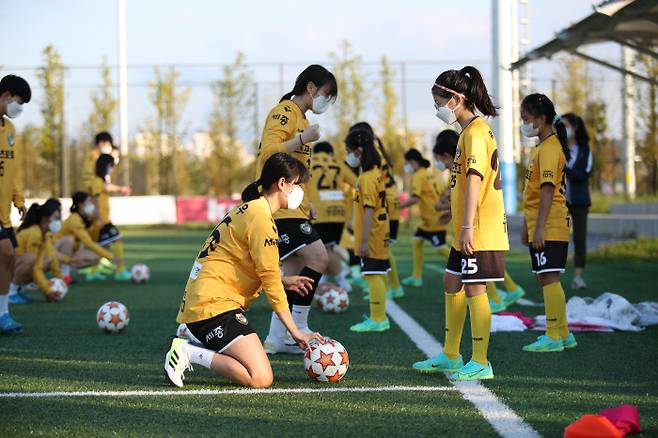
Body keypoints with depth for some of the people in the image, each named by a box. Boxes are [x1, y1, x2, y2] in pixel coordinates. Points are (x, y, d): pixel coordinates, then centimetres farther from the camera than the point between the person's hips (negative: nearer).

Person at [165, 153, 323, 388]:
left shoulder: (247, 209, 19)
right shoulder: (260, 216, -12)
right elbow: (269, 278, -12)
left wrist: (284, 282, 19)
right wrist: (295, 331, -7)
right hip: (214, 305, -11)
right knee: (261, 378, -20)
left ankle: (190, 343, 7)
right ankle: (189, 352, -12)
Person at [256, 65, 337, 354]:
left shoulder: (299, 116, 22)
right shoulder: (284, 112, -9)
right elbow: (269, 153, -22)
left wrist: (305, 203, 23)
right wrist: (303, 139, -25)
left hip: (292, 207, 10)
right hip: (281, 207, -10)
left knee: (296, 271, 8)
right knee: (318, 258, -17)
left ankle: (277, 339, 11)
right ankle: (298, 329, -10)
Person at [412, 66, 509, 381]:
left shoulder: (475, 131, -16)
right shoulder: (469, 130, 16)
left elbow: (474, 180, -23)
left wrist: (468, 226, -26)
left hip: (480, 230, -10)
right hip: (465, 230, 10)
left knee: (474, 289, -6)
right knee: (452, 284, 16)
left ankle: (480, 364, 0)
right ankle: (450, 356, 26)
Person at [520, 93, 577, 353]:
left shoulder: (549, 149, -13)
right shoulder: (540, 148, 18)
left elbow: (548, 189, -21)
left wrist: (539, 228, -25)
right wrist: (527, 226, 26)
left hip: (550, 227, -10)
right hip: (539, 226, 10)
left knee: (549, 277, -9)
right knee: (545, 278, 13)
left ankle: (554, 337, -7)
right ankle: (563, 334, 20)